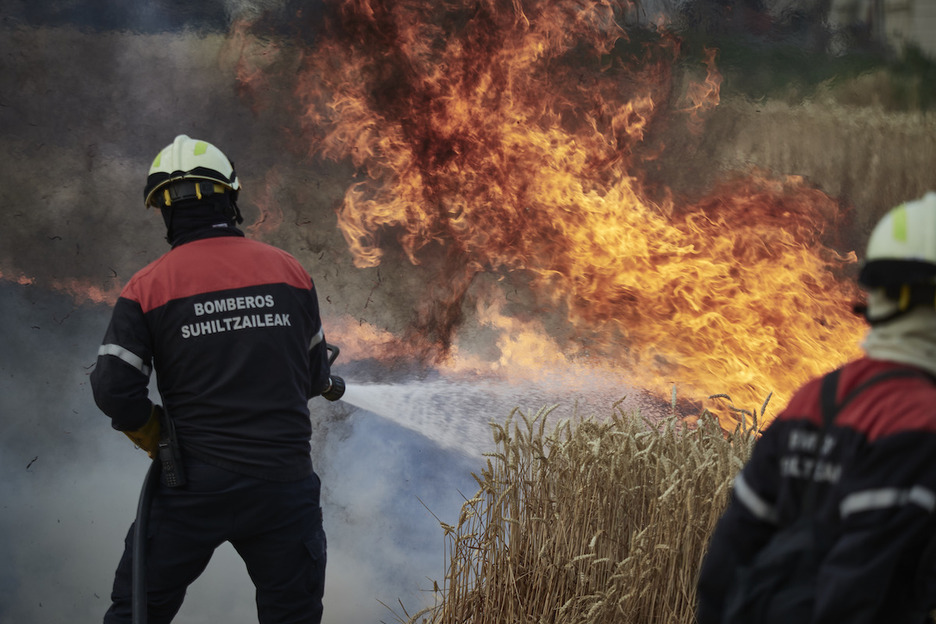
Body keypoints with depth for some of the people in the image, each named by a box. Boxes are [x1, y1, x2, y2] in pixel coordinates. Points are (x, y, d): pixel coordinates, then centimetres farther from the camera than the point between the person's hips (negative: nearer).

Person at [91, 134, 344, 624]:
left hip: (192, 489, -1)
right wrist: (324, 383, 36)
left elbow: (113, 388, -11)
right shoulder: (289, 270, 2)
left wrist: (155, 438, 8)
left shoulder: (147, 287, -5)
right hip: (283, 482, 1)